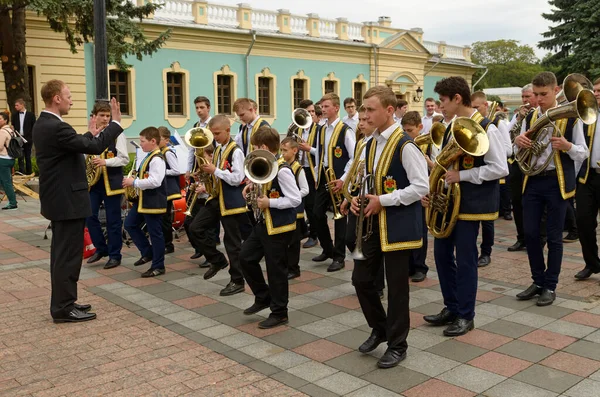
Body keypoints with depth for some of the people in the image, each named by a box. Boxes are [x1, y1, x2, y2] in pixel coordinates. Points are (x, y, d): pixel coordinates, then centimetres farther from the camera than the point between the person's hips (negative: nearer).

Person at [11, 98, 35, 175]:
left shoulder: (31, 115, -2)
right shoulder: (14, 115, 9)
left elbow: (34, 127, -3)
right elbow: (13, 125, 15)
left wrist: (31, 137, -11)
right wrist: (12, 129, -7)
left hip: (27, 139, -3)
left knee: (28, 156, 6)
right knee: (20, 157, 1)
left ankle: (29, 172, 15)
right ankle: (21, 172, 2)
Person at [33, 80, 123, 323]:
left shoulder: (42, 125, 11)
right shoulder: (56, 127, -21)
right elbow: (95, 148, -23)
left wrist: (89, 134, 26)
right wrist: (115, 122, -15)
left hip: (58, 198, 11)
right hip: (67, 200, -11)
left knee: (62, 253, 16)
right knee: (68, 254, -3)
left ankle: (62, 302, 25)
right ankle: (63, 308, 5)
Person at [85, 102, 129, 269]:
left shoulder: (116, 134, -5)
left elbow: (124, 159, -11)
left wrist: (105, 162, -24)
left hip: (111, 181, -4)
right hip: (93, 181, 4)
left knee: (113, 219, 3)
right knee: (89, 216, 3)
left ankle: (114, 255, 14)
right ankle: (101, 248, 23)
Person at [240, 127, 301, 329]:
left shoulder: (282, 170, -22)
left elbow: (296, 199, -24)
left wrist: (269, 203, -23)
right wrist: (254, 185, 4)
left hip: (279, 226, -10)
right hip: (264, 222, 10)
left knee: (276, 269, 2)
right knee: (246, 257, 15)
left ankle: (279, 313, 18)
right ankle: (263, 297, 31)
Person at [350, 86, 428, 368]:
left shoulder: (405, 145, -16)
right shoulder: (369, 145, 10)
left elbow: (421, 187, -19)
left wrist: (383, 201, -19)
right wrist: (357, 197, -1)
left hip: (398, 225, -8)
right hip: (372, 223, 8)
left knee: (396, 285, 3)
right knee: (361, 279, 11)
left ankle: (397, 345, 20)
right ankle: (379, 328, 33)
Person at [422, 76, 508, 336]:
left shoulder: (486, 129, -14)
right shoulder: (451, 128, 10)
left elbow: (500, 169, -17)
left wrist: (463, 175, -19)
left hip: (470, 204, -8)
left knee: (465, 258, 0)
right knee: (442, 253, 12)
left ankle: (465, 316, 15)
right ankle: (451, 308, 27)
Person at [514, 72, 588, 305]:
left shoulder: (571, 118, -5)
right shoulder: (530, 118, 8)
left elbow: (583, 154, -4)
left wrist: (567, 146, -24)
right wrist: (519, 143, -11)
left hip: (557, 182, -4)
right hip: (532, 181, 4)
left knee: (554, 236, 3)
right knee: (530, 233, 6)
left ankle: (550, 286, 15)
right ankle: (538, 281, 21)